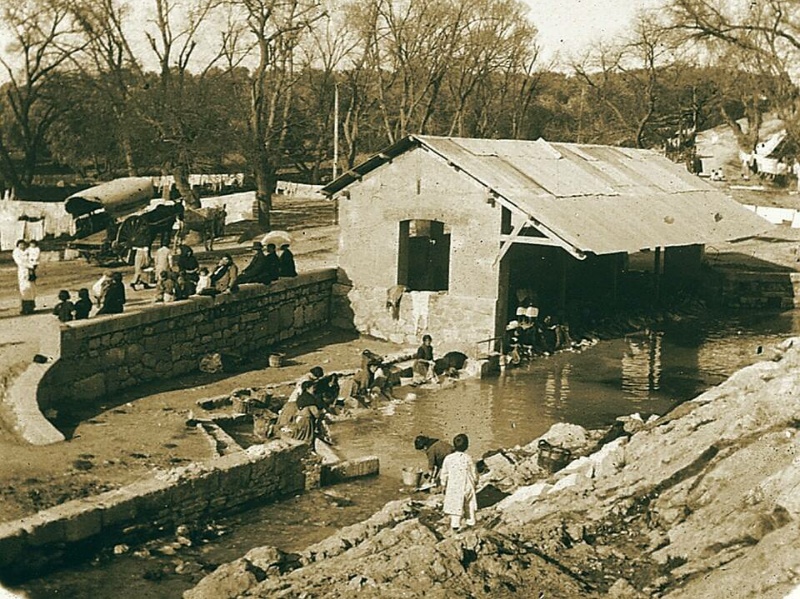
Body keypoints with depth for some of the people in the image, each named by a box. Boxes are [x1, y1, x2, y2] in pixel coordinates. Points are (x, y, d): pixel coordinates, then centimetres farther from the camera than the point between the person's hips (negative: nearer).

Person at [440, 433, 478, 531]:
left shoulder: (448, 458, -9)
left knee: (455, 506, 5)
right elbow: (474, 473, -2)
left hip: (453, 487, 0)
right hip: (467, 486, 0)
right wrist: (475, 482, 16)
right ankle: (470, 521, 25)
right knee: (469, 504, 17)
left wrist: (444, 485, 13)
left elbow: (444, 474, -1)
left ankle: (455, 524, -1)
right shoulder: (468, 458, -11)